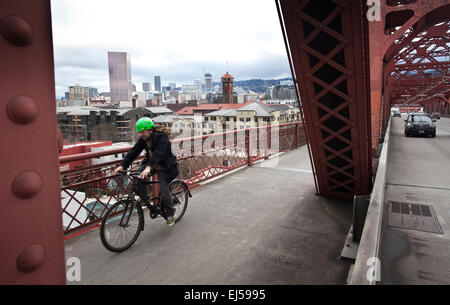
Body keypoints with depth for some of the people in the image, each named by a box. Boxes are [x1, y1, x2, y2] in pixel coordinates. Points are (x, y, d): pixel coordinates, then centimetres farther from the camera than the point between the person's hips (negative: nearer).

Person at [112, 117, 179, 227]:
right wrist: (122, 165, -20)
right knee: (138, 177, -20)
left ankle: (170, 213, 13)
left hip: (164, 166, -6)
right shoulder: (143, 139, -4)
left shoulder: (162, 137, -25)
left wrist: (148, 167, -55)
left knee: (164, 190, -13)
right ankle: (145, 199, 4)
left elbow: (158, 153, -40)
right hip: (150, 163, 6)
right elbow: (134, 152, -9)